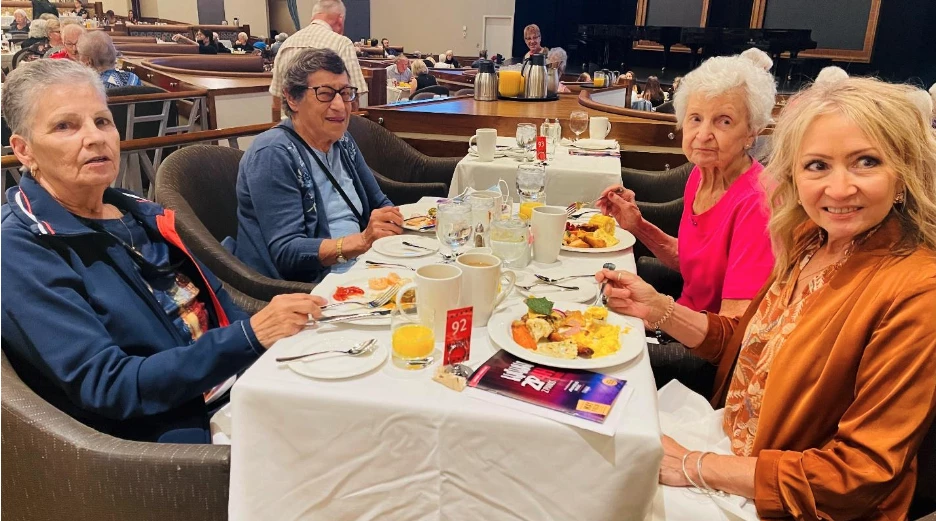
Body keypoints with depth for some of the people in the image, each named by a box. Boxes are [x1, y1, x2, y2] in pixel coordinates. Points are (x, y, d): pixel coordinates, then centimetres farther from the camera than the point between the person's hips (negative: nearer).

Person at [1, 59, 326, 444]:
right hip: (164, 439, -6)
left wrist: (279, 330, -10)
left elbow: (219, 308, 11)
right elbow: (106, 386, -18)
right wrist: (251, 336, -27)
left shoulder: (141, 214, 12)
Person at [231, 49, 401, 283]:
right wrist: (362, 240, -31)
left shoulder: (343, 142, 10)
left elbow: (378, 203, 16)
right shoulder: (272, 155, -13)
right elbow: (286, 253, -19)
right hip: (305, 288, -7)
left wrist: (395, 219, -6)